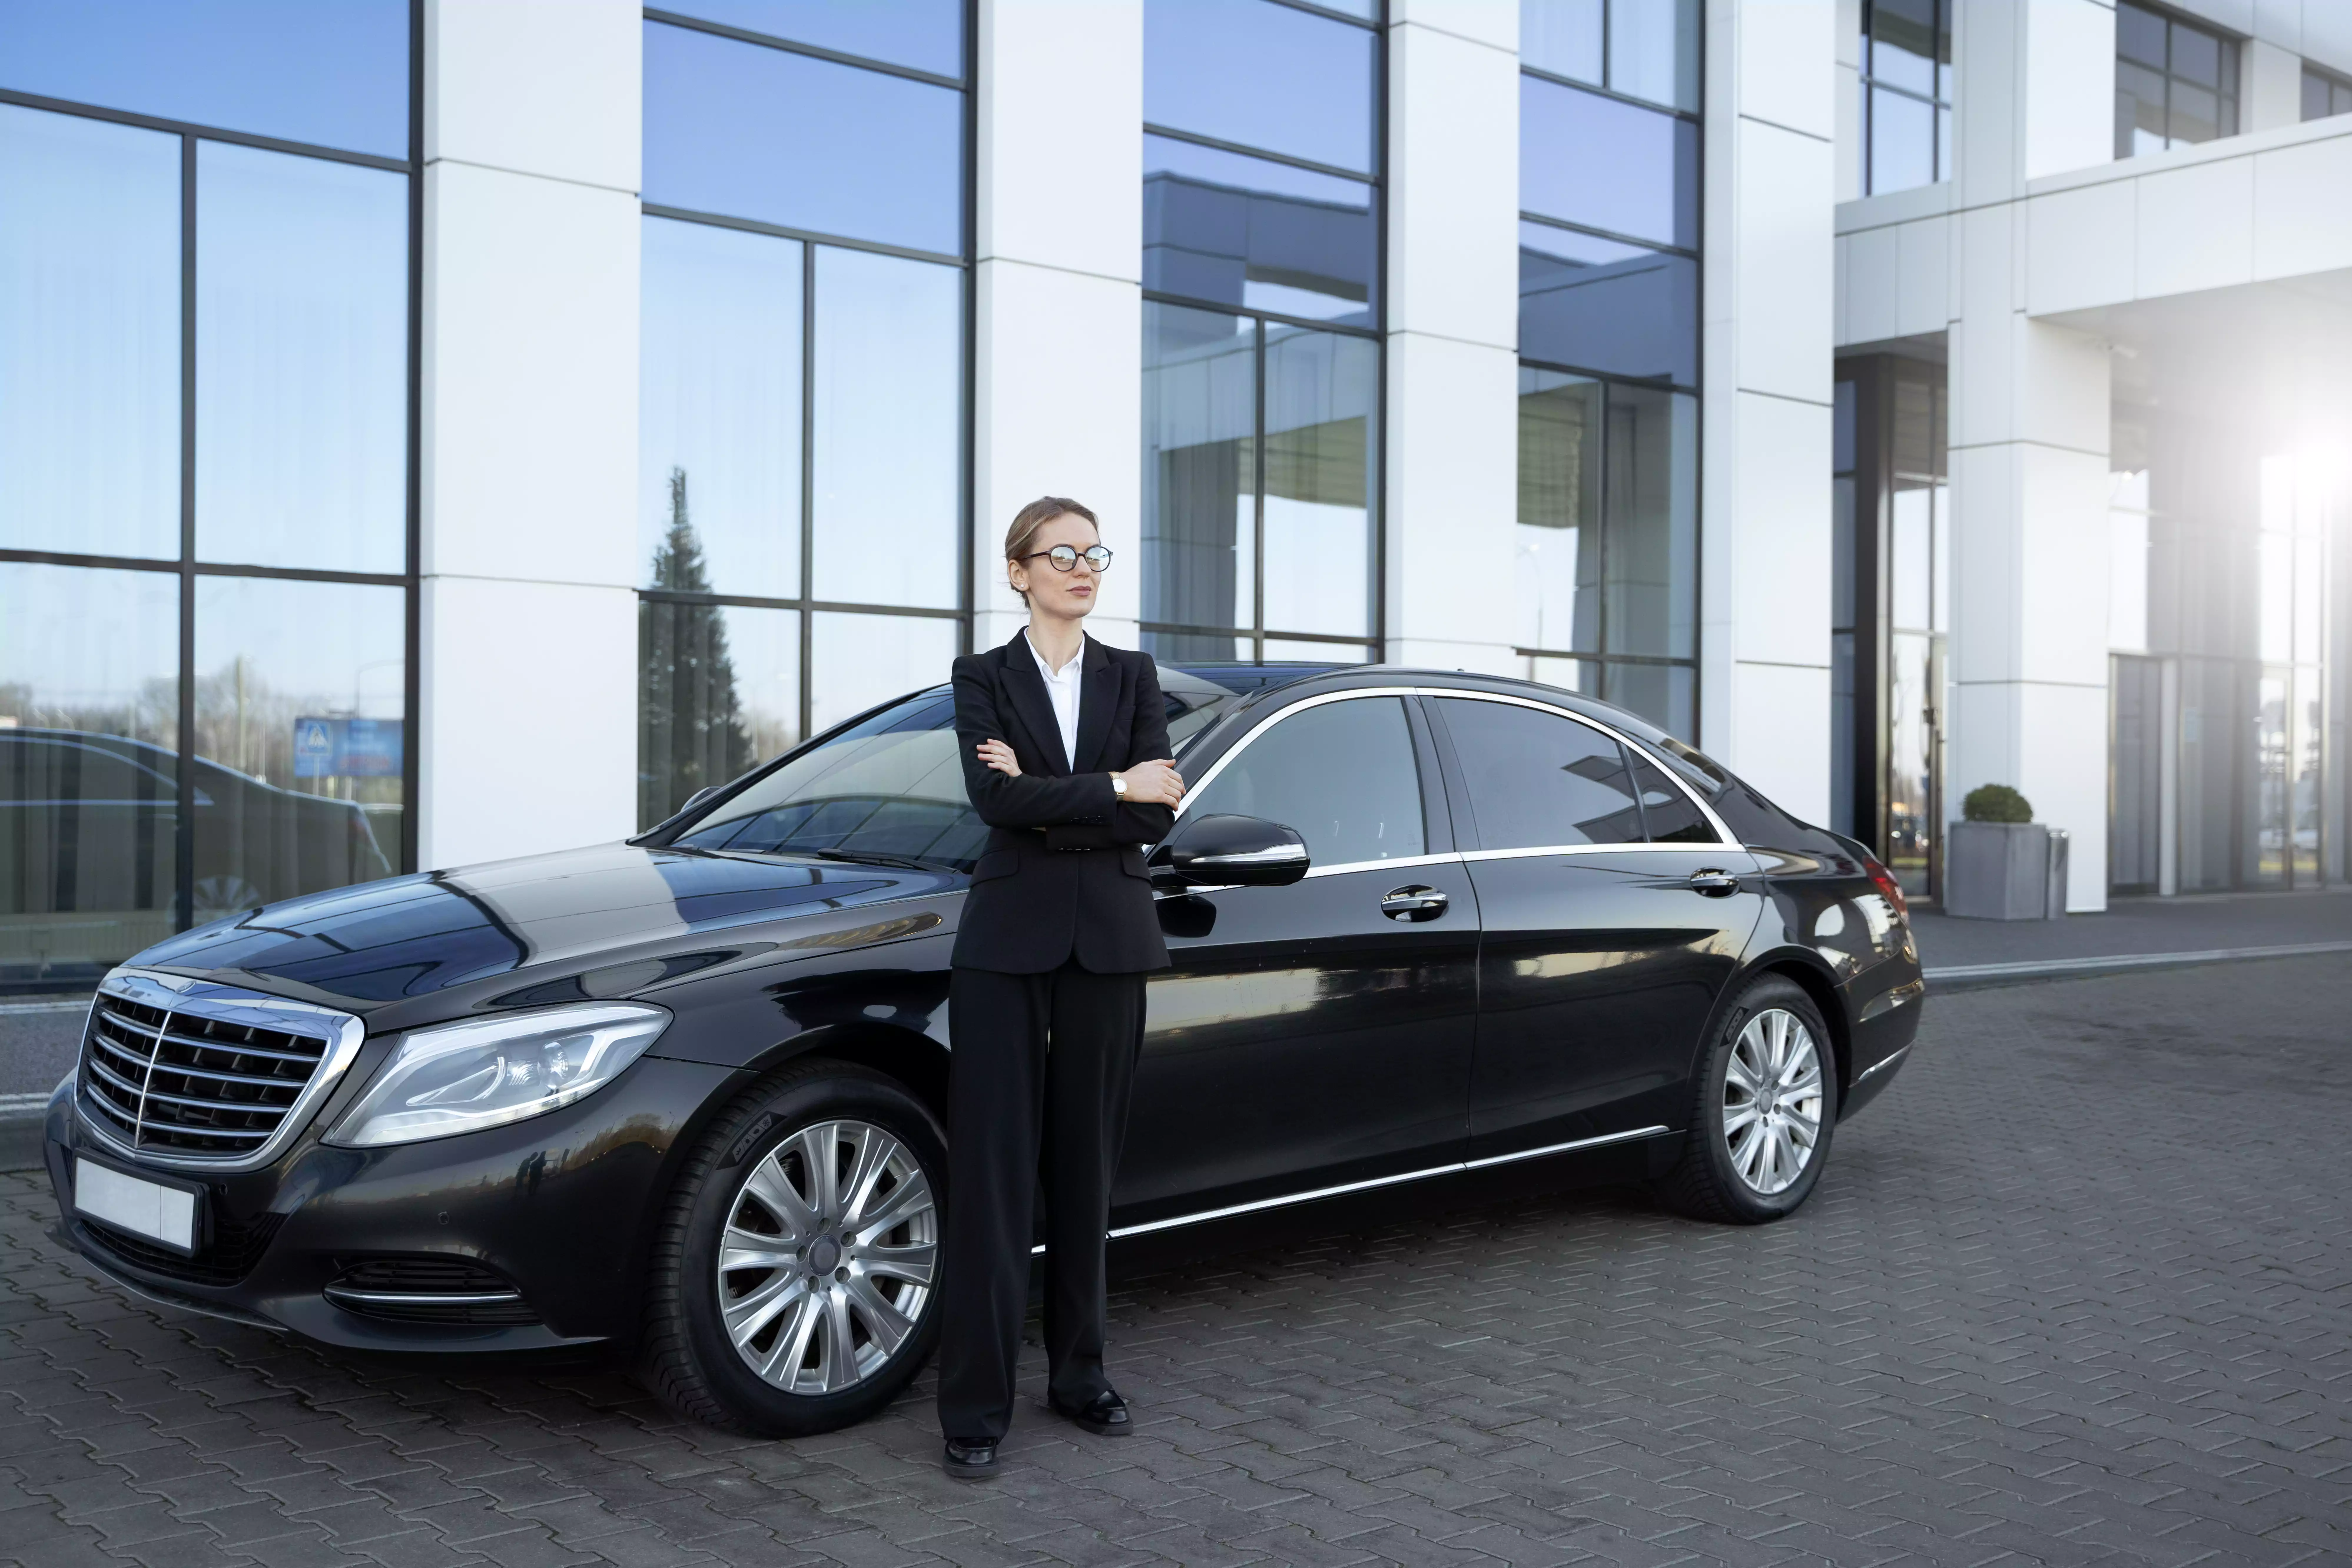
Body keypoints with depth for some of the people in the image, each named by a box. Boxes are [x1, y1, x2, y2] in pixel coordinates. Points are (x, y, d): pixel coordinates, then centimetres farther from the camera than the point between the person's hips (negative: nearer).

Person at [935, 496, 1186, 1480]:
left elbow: (1158, 815, -3)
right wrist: (1115, 788, -12)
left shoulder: (1132, 678, 10)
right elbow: (995, 799, -14)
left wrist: (1045, 803, -11)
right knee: (991, 1170, -2)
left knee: (1086, 1166, 10)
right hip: (1008, 940, -2)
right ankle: (977, 1408, 3)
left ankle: (1079, 1374, 23)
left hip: (1108, 944, 3)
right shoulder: (984, 678, 3)